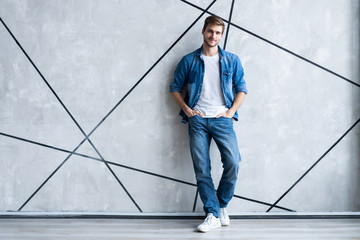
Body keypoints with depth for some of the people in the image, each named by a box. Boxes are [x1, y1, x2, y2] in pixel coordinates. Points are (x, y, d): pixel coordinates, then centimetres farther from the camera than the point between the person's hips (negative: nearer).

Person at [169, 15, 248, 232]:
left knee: (233, 162, -14)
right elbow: (175, 88, 13)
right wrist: (187, 109, 1)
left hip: (222, 119, 0)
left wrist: (230, 112, 0)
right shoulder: (189, 61, 7)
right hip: (198, 119, 0)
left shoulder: (232, 60, 8)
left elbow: (242, 89, 11)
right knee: (201, 169, -3)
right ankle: (213, 214, 5)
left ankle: (222, 205, 8)